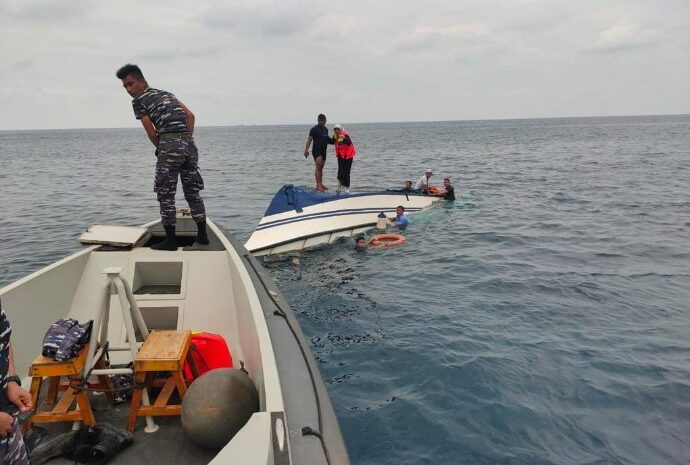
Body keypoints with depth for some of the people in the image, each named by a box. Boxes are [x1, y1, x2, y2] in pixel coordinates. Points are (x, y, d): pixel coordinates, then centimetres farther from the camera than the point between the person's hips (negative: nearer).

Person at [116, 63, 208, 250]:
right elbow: (190, 115, 16)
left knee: (166, 194, 2)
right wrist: (187, 140, 13)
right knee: (192, 192, 14)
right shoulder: (166, 93, 25)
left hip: (170, 144, -7)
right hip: (189, 144, 7)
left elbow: (151, 132, -1)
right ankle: (202, 235, 17)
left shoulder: (138, 100, 5)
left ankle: (170, 240, 3)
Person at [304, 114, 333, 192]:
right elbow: (309, 139, -13)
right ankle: (318, 185, -14)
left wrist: (333, 140, 6)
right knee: (318, 167, -12)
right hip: (316, 151, -7)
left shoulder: (326, 129, 15)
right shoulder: (314, 129, -7)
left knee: (321, 168, 11)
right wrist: (306, 149, -23)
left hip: (323, 151, 7)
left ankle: (320, 184, 17)